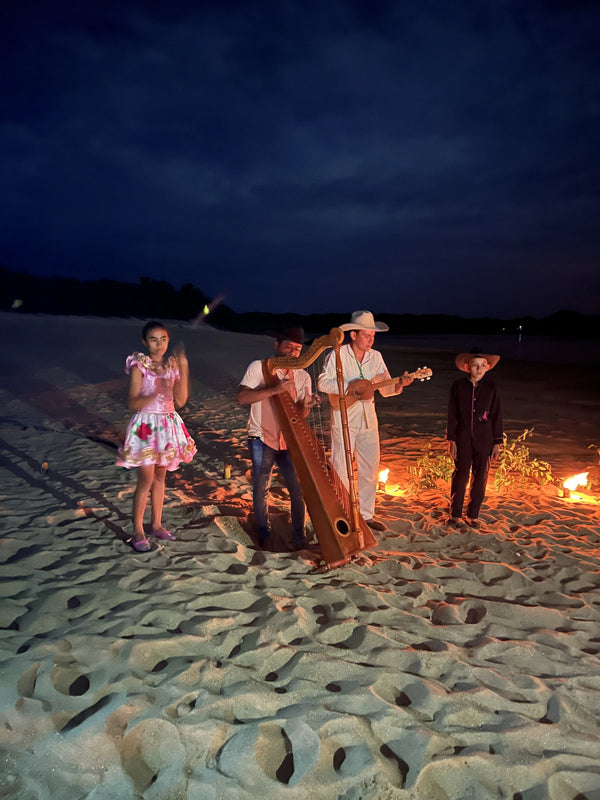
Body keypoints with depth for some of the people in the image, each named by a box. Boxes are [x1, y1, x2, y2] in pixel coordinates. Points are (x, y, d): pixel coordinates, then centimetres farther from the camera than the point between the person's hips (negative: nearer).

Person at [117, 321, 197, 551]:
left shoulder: (172, 365, 4)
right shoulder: (139, 366, -9)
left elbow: (180, 401, -4)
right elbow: (133, 403, -14)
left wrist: (183, 370, -11)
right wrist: (156, 394, -31)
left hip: (168, 424, 5)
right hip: (146, 424, -5)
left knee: (160, 476, 13)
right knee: (146, 480, -4)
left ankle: (156, 524, 26)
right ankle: (138, 532, 9)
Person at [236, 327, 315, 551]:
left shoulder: (303, 377, 7)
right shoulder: (259, 367, -4)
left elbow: (300, 414, 7)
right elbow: (242, 397, -17)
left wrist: (306, 405, -17)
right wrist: (274, 390, -27)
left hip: (289, 440, 3)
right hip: (262, 438, -3)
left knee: (298, 488, -2)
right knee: (261, 488, 3)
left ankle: (298, 536, 14)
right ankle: (264, 534, 24)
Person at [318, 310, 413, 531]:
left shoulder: (376, 357, 7)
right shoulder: (338, 354, -9)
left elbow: (385, 389, 8)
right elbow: (323, 382, -17)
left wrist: (399, 384, -13)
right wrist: (353, 389, -23)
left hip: (368, 419, 5)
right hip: (344, 418, -5)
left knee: (370, 468, 10)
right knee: (341, 469, 1)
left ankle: (366, 514, 24)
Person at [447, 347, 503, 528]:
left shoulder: (491, 387, -2)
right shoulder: (458, 386, -2)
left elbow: (496, 415, 3)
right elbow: (452, 414, 2)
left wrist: (497, 442, 2)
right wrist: (451, 439, -1)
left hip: (484, 438, 1)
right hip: (463, 437, 0)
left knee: (480, 476, 6)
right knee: (460, 474, 4)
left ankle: (473, 514, 20)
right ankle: (455, 513, 17)